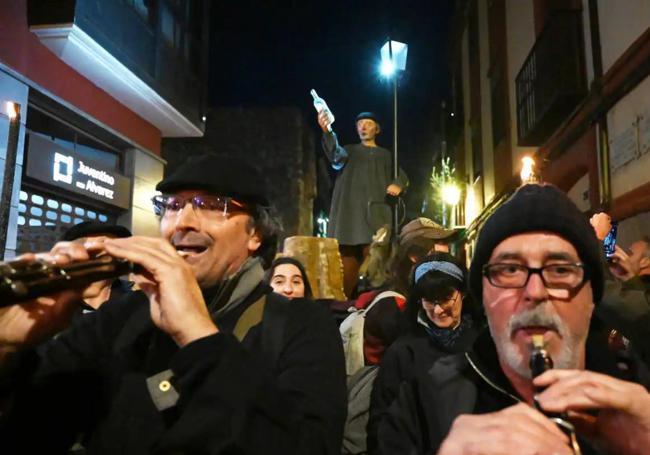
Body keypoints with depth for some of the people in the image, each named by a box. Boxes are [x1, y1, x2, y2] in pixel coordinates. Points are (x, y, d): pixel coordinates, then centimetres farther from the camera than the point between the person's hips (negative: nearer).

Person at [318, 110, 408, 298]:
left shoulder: (385, 155, 21)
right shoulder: (349, 150, 17)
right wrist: (327, 132, -26)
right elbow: (335, 155, -6)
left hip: (376, 213, 0)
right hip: (350, 211, 0)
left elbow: (402, 177, 19)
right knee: (347, 263, -8)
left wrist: (398, 185, -6)